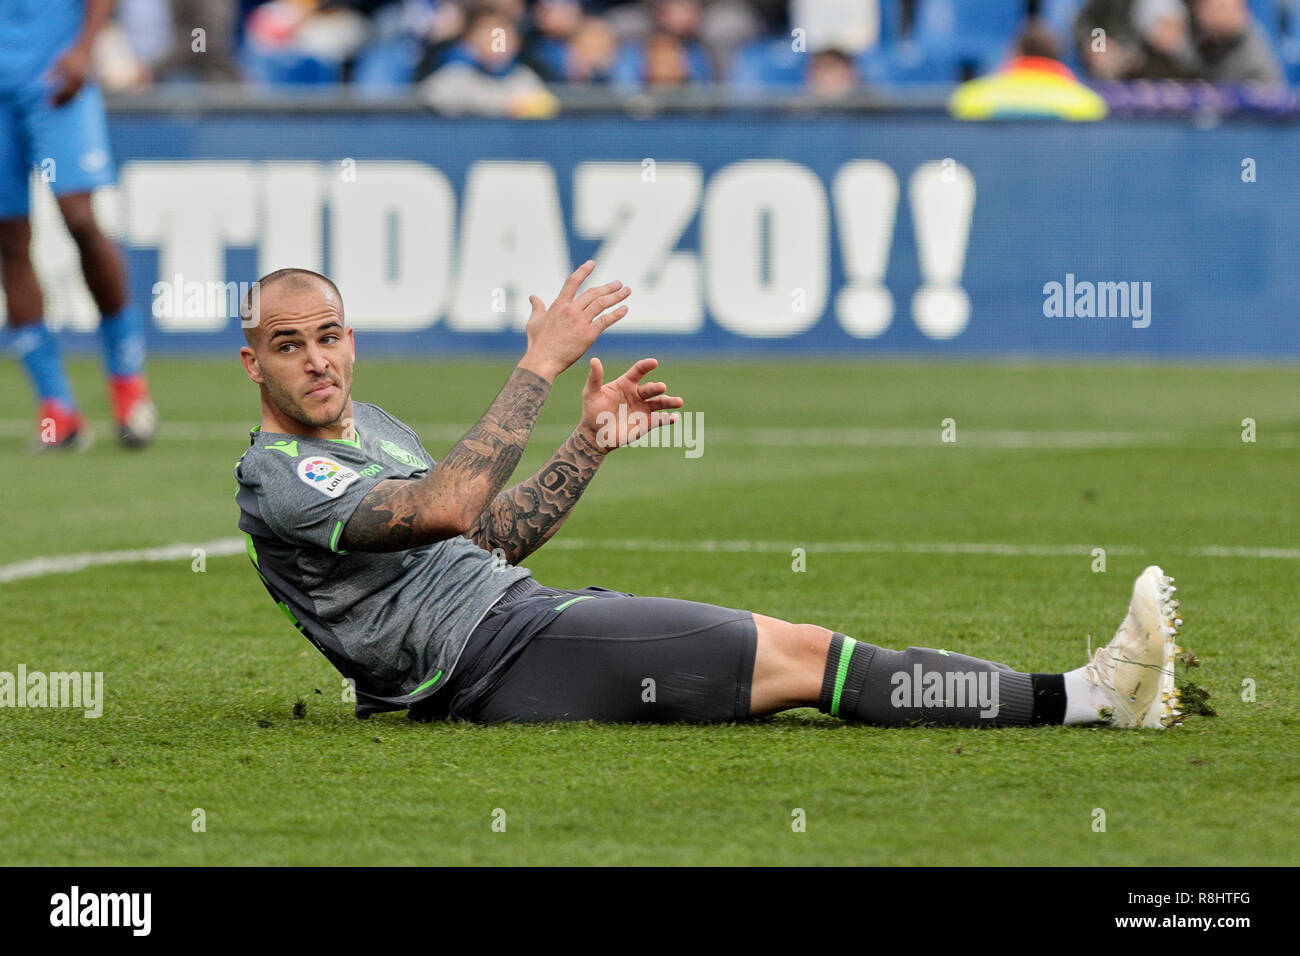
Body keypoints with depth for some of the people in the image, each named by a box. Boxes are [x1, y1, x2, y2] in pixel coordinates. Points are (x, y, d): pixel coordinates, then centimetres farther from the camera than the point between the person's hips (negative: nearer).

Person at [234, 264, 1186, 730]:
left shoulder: (367, 424, 20)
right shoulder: (280, 482, -12)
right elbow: (444, 508, -26)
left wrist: (589, 444, 12)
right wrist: (539, 366, -25)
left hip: (524, 617, 9)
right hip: (497, 657, -9)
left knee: (794, 651, -4)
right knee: (797, 655, -16)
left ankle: (1085, 693, -9)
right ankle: (1084, 697, -18)